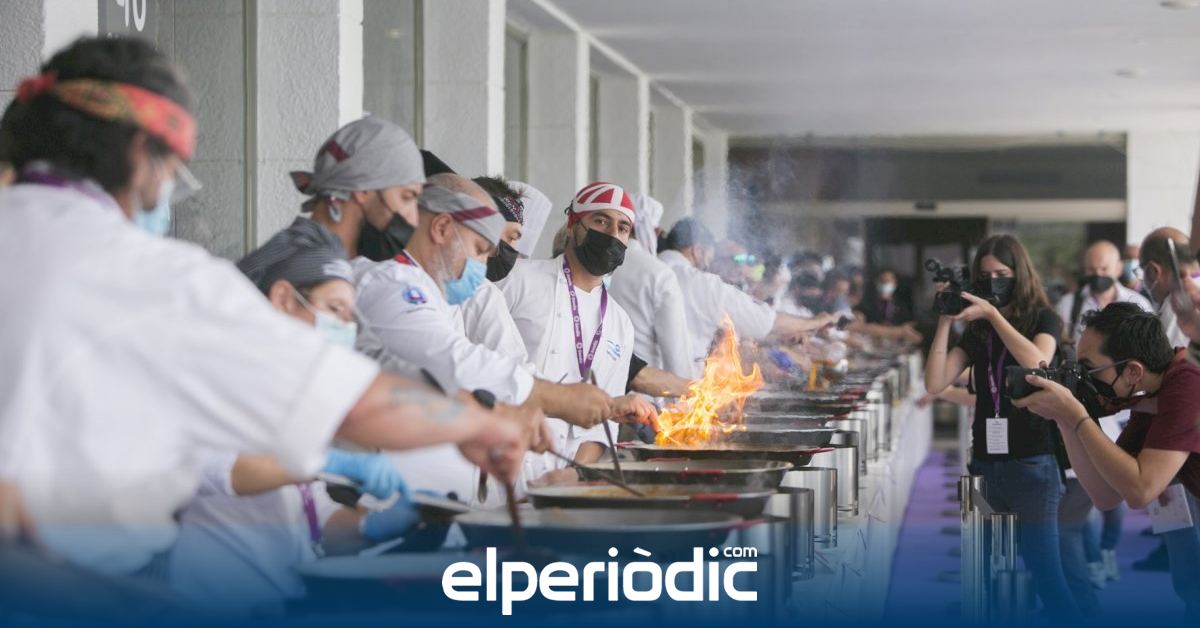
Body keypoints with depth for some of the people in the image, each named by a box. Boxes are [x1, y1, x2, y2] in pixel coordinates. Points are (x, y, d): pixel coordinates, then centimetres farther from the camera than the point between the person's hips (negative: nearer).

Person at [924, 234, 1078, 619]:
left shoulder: (1043, 318, 2)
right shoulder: (976, 330, 10)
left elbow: (1037, 363, -20)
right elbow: (935, 384, -1)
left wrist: (993, 314, -18)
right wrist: (945, 321, -7)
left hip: (1031, 463, -4)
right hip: (985, 463, 5)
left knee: (1046, 576, -10)